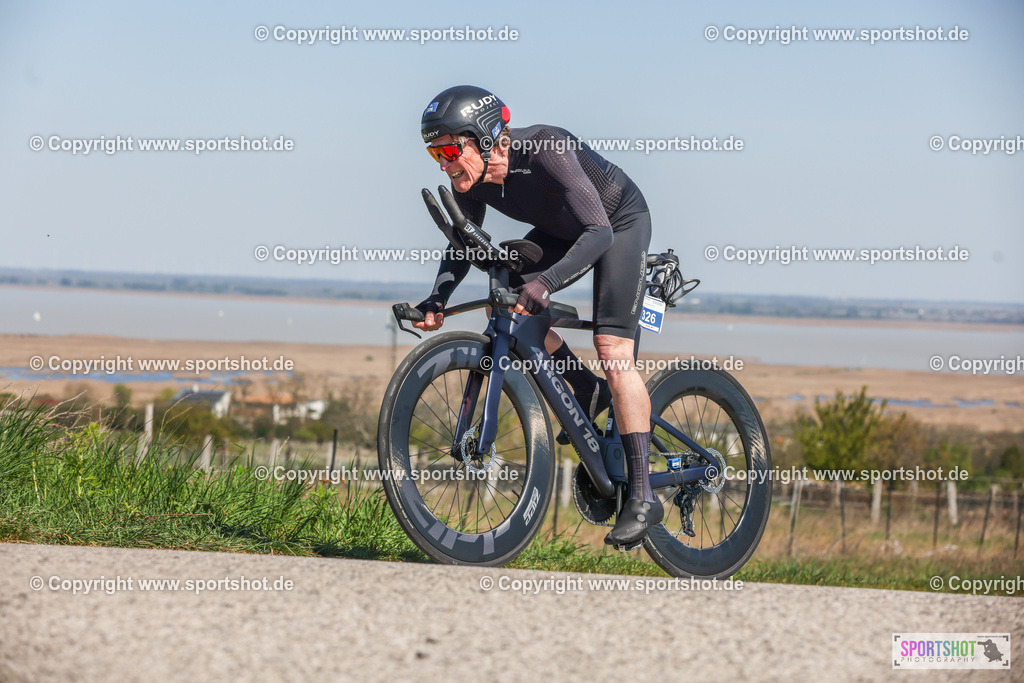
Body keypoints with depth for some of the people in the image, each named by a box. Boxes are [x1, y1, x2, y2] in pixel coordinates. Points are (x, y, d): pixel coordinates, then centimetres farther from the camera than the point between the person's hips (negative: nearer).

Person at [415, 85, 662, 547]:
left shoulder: (545, 151, -38)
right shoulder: (472, 180, -18)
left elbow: (599, 232, -42)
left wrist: (545, 282, -55)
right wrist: (437, 300, -20)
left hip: (619, 221, -7)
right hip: (562, 229, 7)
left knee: (613, 351, -18)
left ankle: (642, 496, -18)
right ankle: (587, 391, 11)